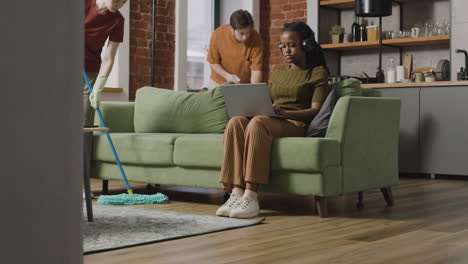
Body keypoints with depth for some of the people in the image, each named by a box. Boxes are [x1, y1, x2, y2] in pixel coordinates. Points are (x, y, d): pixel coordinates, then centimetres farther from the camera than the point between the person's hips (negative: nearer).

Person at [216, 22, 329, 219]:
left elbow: (315, 110, -3)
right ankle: (236, 194, -39)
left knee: (258, 122, -37)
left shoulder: (318, 73, 10)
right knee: (236, 121, -29)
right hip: (270, 121, 5)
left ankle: (251, 197, -44)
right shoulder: (277, 73, 28)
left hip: (296, 124, -5)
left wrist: (282, 112, -18)